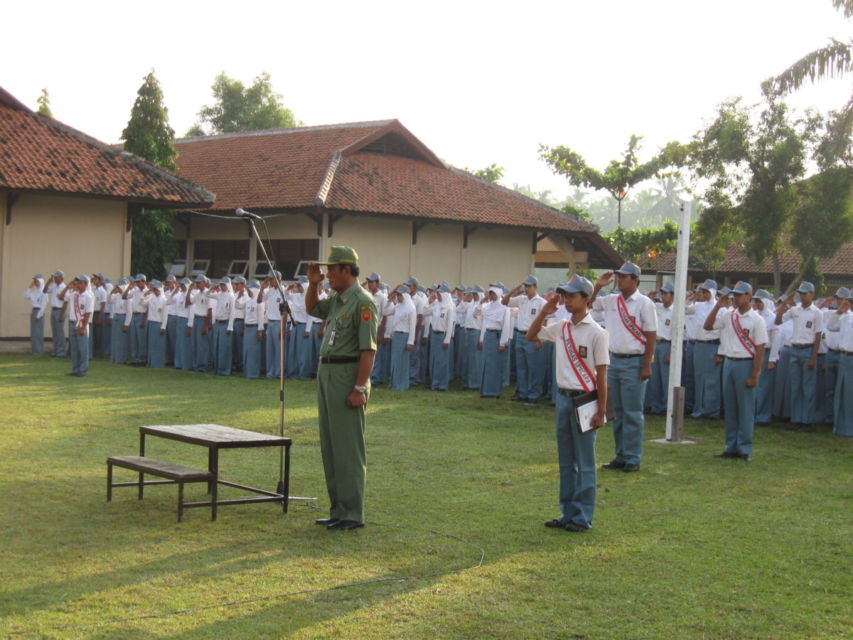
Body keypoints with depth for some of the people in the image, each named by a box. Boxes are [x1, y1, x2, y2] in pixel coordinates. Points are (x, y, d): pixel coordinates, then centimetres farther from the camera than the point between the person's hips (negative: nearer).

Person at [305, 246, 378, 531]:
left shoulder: (362, 302, -14)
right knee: (329, 446, 13)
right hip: (326, 374, 10)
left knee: (347, 448, -7)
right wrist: (313, 284, 17)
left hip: (347, 375, -10)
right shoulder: (337, 300, 15)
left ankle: (352, 514, -2)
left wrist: (359, 388, -24)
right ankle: (338, 510, 21)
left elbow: (368, 349, -20)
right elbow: (312, 308, 35)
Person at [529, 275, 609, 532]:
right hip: (563, 397, 7)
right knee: (566, 461, 13)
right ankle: (568, 513, 22)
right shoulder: (561, 328, 7)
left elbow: (601, 374, -11)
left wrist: (601, 412, -13)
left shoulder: (596, 333, -10)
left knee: (584, 463, 1)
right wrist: (544, 311, 2)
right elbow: (531, 336, 17)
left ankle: (583, 517, 8)